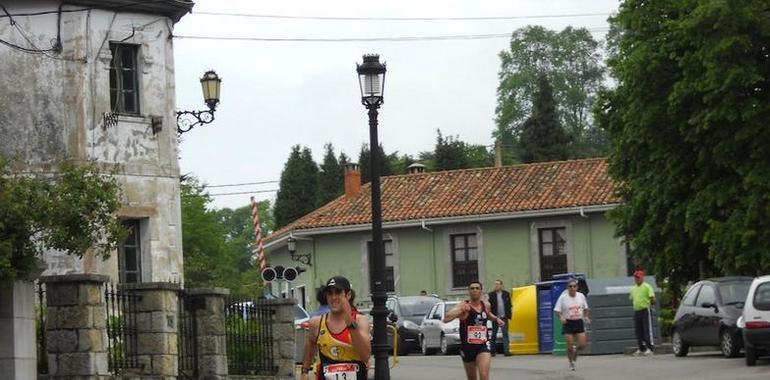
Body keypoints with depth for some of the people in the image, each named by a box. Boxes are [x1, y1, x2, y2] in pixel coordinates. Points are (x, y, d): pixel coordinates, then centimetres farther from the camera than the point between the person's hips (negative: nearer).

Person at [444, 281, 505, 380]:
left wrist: (496, 319, 15)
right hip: (467, 346, -1)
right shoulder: (463, 305, -11)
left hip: (483, 346, 1)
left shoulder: (486, 305, 4)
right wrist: (461, 310, -34)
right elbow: (446, 319, -26)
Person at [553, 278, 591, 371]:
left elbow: (586, 308, 15)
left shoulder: (581, 296, 2)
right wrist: (561, 317, -25)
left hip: (579, 322, 3)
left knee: (582, 345, -5)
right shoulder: (563, 298, -8)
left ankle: (575, 350, 28)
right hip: (568, 323, -3)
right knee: (570, 347, -4)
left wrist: (586, 317, -2)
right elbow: (557, 310, -6)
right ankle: (571, 363, 17)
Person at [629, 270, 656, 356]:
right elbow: (632, 299, 27)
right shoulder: (634, 289, 16)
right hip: (636, 311, 7)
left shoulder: (647, 287, -5)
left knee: (647, 330, -9)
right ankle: (642, 348, 14)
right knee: (638, 331, 7)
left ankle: (650, 348, -10)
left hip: (646, 310, -7)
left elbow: (653, 299, -10)